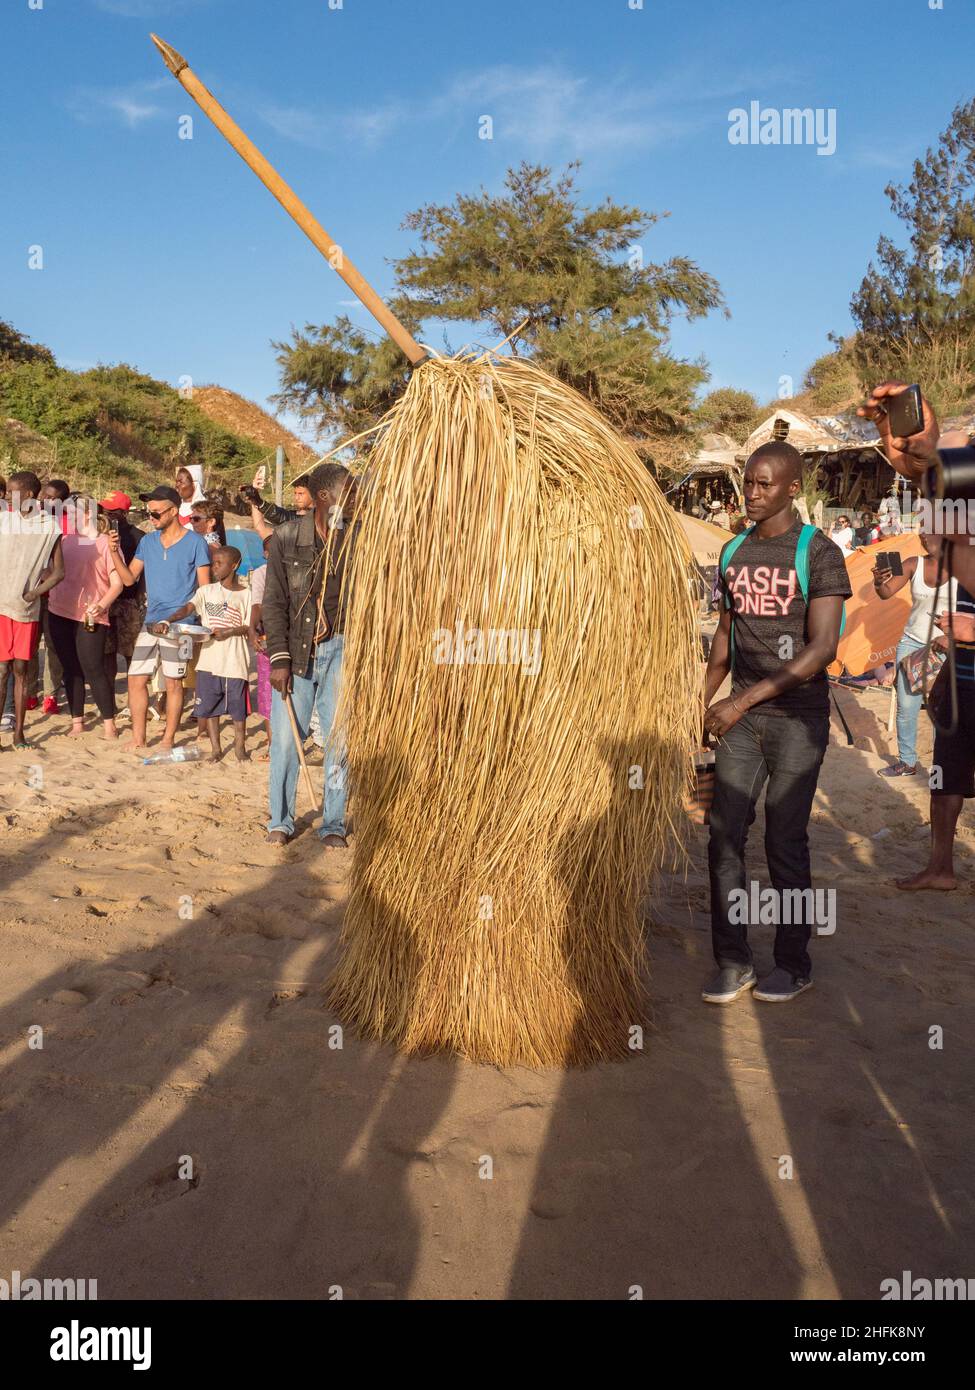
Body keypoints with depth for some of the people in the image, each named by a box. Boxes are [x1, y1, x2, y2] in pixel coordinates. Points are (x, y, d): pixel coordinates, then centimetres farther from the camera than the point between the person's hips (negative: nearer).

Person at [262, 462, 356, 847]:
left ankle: (333, 824, 16)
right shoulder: (286, 537, -2)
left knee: (340, 740, 3)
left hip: (340, 647, 1)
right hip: (296, 650, 0)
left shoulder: (358, 538, 0)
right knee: (285, 739, 2)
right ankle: (280, 821, 19)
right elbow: (274, 602, -1)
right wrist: (279, 658, -7)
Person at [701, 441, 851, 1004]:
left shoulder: (819, 553, -10)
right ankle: (733, 962, 13)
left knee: (785, 842, 1)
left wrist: (745, 700, -23)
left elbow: (822, 648, -18)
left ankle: (794, 965, 18)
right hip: (742, 717, 5)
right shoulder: (733, 552, 9)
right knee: (725, 836, 1)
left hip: (797, 718, -5)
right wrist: (702, 700, 17)